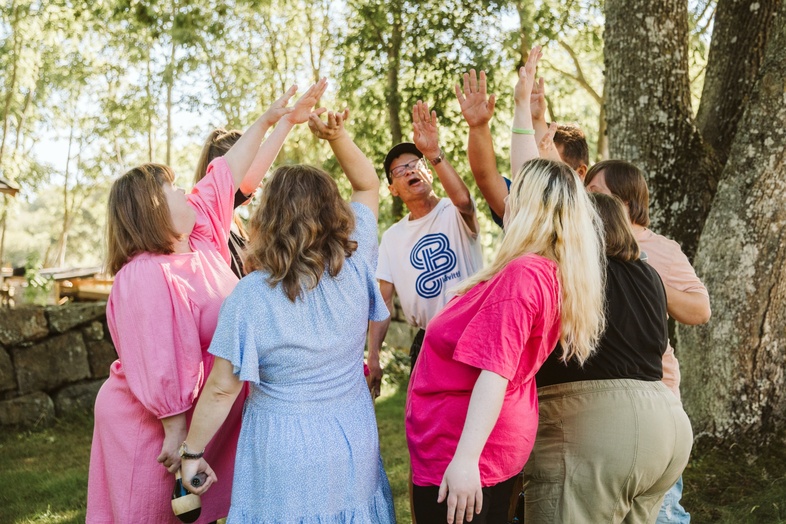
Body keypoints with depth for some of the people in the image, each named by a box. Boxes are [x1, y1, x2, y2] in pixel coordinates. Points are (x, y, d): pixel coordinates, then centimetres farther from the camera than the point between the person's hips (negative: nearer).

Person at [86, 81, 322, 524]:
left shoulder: (201, 237, 2)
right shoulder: (148, 278, -25)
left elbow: (228, 174, 9)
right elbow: (159, 368, -26)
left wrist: (274, 120, 12)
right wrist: (175, 433, -23)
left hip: (206, 420, 8)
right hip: (156, 428, -8)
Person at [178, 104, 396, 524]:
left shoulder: (250, 295, -19)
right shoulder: (355, 270, -11)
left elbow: (221, 390, -14)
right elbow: (368, 185, 3)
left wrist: (193, 452, -1)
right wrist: (337, 136, -10)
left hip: (284, 454, -3)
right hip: (353, 444, 4)